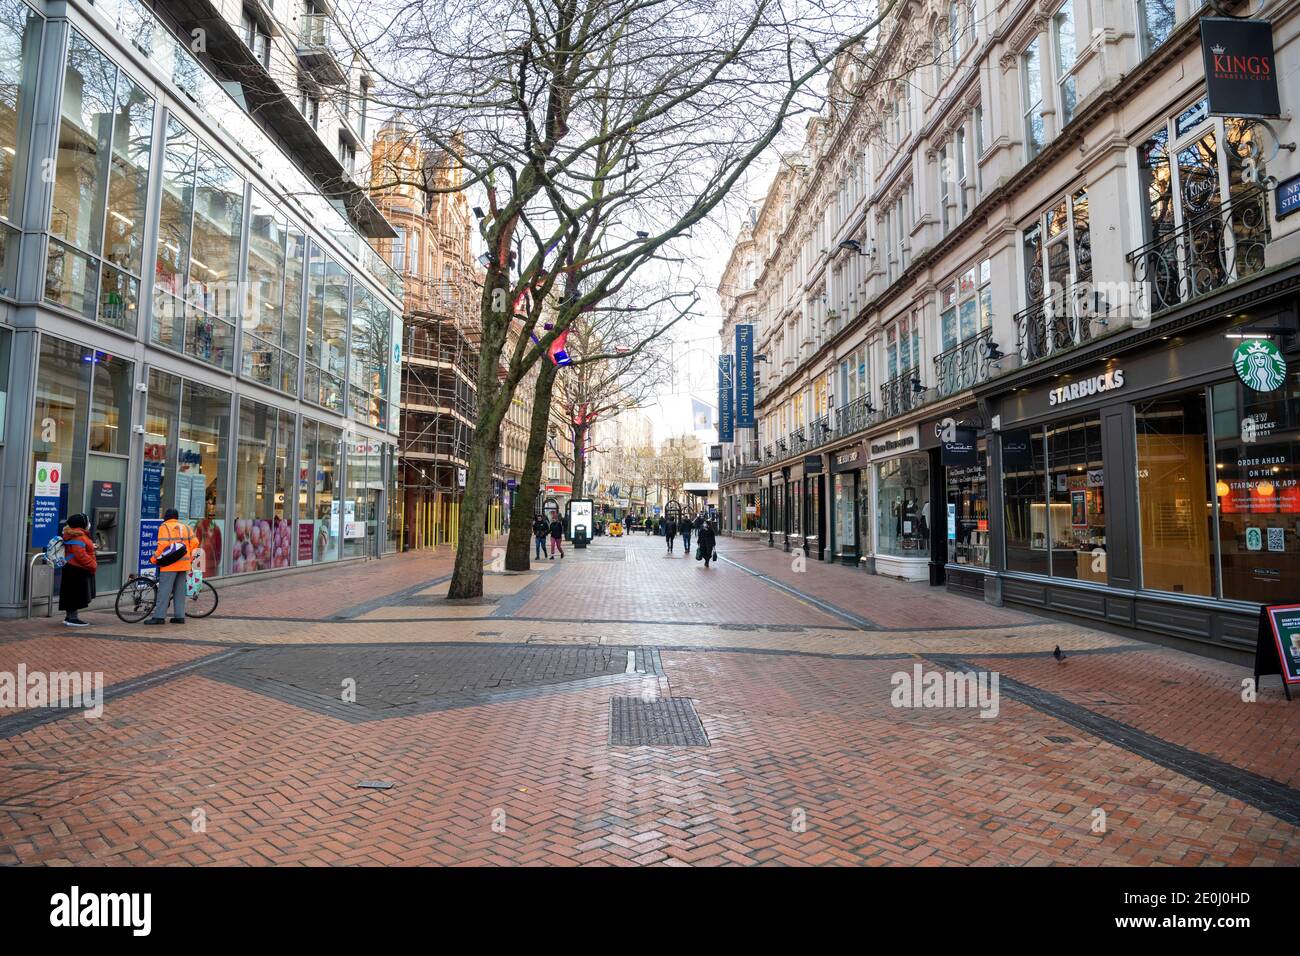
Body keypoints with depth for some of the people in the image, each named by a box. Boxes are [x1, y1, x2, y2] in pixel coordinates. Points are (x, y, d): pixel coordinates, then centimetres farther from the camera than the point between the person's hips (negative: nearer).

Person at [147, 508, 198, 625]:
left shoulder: (164, 526, -2)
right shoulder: (185, 526, 15)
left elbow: (163, 545, -14)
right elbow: (195, 543, 10)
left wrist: (154, 558, -5)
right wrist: (189, 556, 19)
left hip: (170, 564, -6)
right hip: (184, 564, 6)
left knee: (164, 590, -4)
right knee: (180, 591, 10)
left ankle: (159, 616, -6)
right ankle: (179, 616, 10)